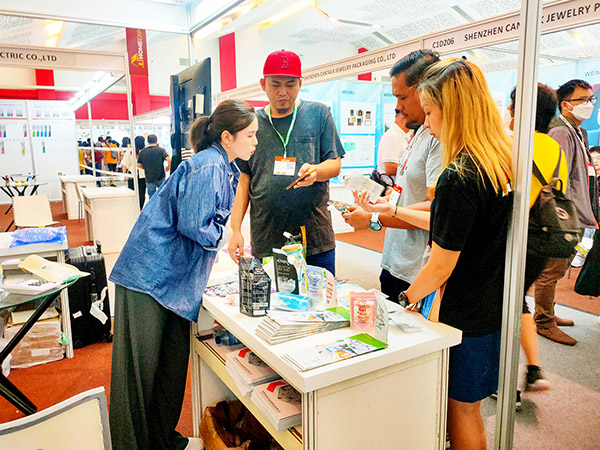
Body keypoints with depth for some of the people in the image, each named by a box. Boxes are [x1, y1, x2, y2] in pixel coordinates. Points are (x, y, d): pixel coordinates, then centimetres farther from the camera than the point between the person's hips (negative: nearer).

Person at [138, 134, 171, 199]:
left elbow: (138, 164, 3)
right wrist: (168, 167, 2)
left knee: (151, 196, 8)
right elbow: (168, 159, -16)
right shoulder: (160, 149, -4)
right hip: (160, 177, -1)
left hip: (149, 178, 1)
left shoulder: (143, 152, 1)